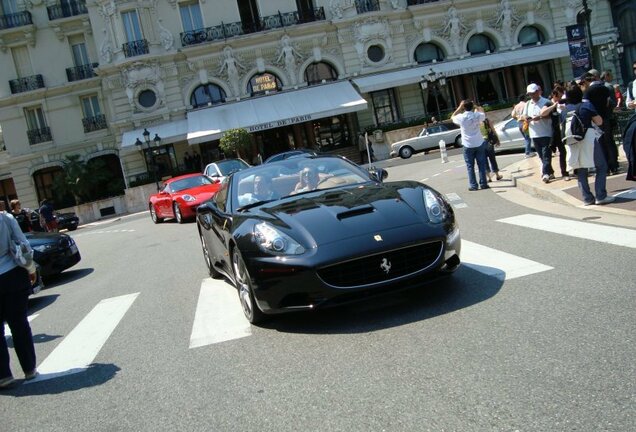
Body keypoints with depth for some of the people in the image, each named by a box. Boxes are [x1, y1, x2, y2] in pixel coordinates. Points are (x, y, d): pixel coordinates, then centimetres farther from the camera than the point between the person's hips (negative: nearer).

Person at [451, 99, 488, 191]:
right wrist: (475, 106, 21)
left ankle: (473, 185, 3)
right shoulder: (477, 115, -6)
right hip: (479, 144, 2)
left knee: (470, 166, 5)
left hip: (468, 145, -2)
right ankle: (483, 183, 11)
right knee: (481, 164, 9)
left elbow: (452, 117, 9)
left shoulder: (461, 117, -14)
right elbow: (482, 111, 19)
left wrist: (460, 107, 6)